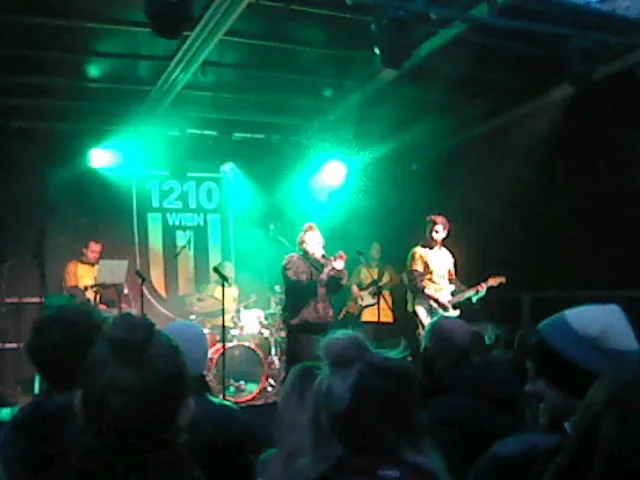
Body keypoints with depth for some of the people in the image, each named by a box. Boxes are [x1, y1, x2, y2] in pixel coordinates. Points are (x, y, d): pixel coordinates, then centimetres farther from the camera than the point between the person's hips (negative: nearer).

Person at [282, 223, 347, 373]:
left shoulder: (324, 262, 14)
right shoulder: (293, 261, -3)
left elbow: (334, 288, 4)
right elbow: (302, 289, -18)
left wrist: (339, 271, -14)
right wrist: (325, 271, -24)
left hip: (322, 321, 6)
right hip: (301, 323, -5)